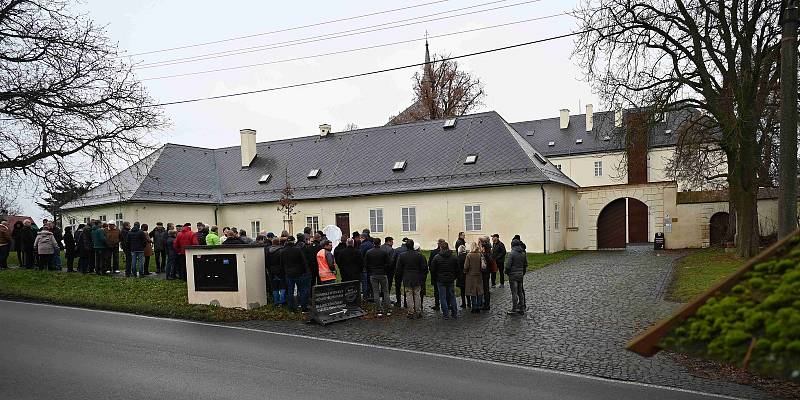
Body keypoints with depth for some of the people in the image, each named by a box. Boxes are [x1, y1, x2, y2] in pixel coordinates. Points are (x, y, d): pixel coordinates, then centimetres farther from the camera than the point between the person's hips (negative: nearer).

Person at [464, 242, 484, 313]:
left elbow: (466, 266, -11)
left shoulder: (469, 255, -14)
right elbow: (482, 266, -3)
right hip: (479, 275, 3)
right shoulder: (480, 255, -6)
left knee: (473, 292, 5)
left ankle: (474, 308, 8)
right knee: (479, 291, 12)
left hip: (471, 276, -3)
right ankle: (478, 307, 16)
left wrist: (465, 272, 7)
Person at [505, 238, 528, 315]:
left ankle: (514, 309, 2)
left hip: (513, 275, -6)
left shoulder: (511, 253, -15)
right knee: (520, 292, 13)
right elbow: (526, 264, 11)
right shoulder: (523, 253, 5)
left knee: (514, 293, -2)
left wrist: (506, 272, 0)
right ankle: (521, 308, 18)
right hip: (521, 275, 6)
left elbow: (508, 265, -17)